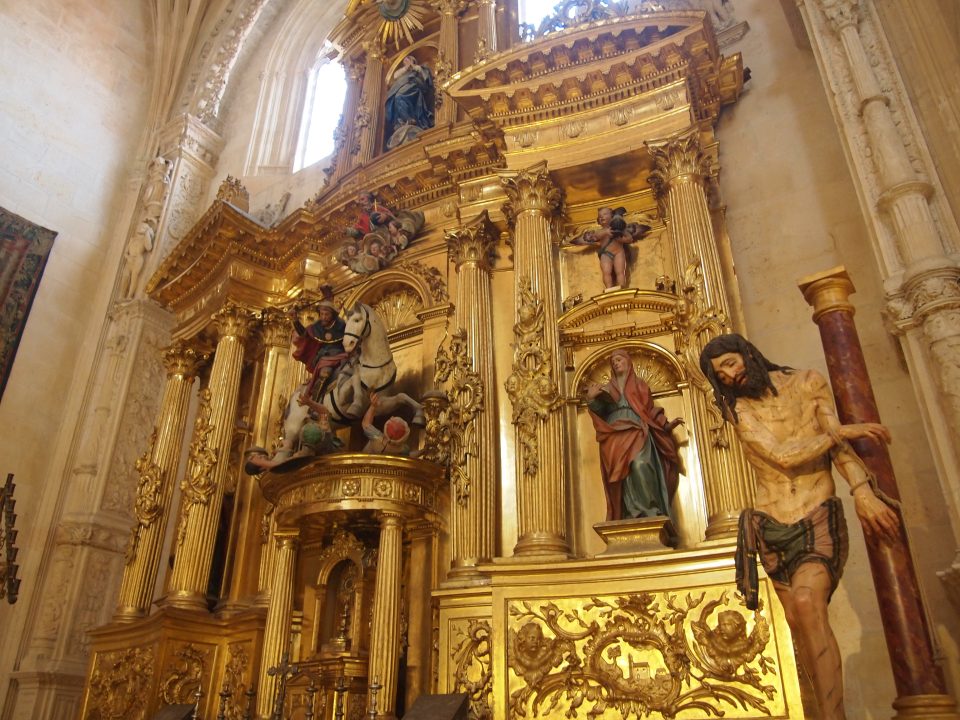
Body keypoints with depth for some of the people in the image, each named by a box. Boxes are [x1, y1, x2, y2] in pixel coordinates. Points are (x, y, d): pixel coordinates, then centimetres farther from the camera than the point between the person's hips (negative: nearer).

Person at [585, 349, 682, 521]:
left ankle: (651, 512, -29)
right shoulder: (607, 389, 23)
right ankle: (635, 515, -18)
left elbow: (650, 411, 16)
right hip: (615, 436, 2)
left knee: (640, 465, -28)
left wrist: (666, 425, 1)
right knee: (624, 473, -15)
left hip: (637, 433, -2)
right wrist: (592, 399, -8)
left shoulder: (640, 385, 22)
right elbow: (600, 411, 11)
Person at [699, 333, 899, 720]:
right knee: (799, 623, 0)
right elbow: (783, 455, -12)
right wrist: (842, 431, -9)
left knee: (807, 603, -24)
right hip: (771, 526, 2)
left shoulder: (808, 383, 4)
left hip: (819, 518, -2)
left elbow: (839, 444, -4)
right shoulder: (740, 410, 1)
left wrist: (863, 491, -19)